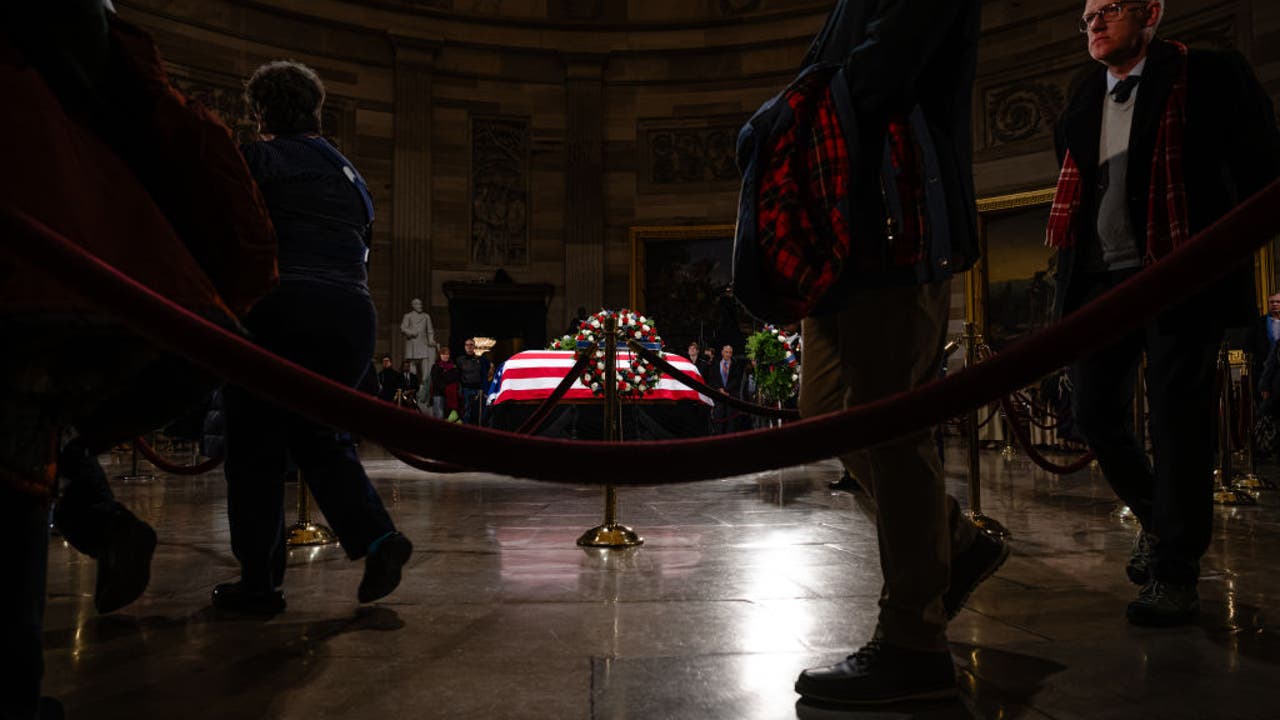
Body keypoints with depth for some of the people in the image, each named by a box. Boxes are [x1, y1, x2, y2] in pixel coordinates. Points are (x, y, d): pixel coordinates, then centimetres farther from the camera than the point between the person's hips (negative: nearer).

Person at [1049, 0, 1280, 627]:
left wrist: (1229, 258, -11)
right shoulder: (1079, 111, 18)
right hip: (1099, 281, 5)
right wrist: (1068, 286, 14)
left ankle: (1174, 574, 2)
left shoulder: (1208, 77, 3)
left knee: (1177, 421, -6)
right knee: (1097, 417, 3)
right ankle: (1156, 520, 29)